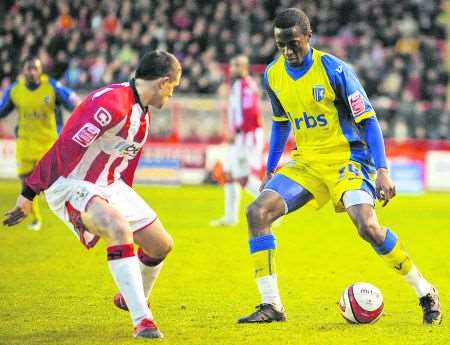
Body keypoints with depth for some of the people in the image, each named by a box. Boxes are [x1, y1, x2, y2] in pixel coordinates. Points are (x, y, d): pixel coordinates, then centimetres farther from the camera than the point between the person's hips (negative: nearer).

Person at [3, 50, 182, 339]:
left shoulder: (143, 117, 8)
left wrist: (124, 204, 23)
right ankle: (142, 320, -31)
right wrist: (30, 193, -27)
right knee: (119, 226, -35)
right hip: (70, 184, -10)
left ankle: (130, 299, 38)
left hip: (109, 185, 10)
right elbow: (65, 148, -27)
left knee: (161, 245, 9)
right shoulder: (112, 102, -24)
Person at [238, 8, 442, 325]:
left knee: (368, 227, -26)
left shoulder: (334, 70, -16)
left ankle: (427, 294, -6)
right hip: (306, 163, 6)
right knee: (257, 212, -13)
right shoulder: (273, 75, 2)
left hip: (347, 159, -6)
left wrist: (382, 171, -18)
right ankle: (271, 305, -8)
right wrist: (270, 172, 19)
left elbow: (368, 120, -12)